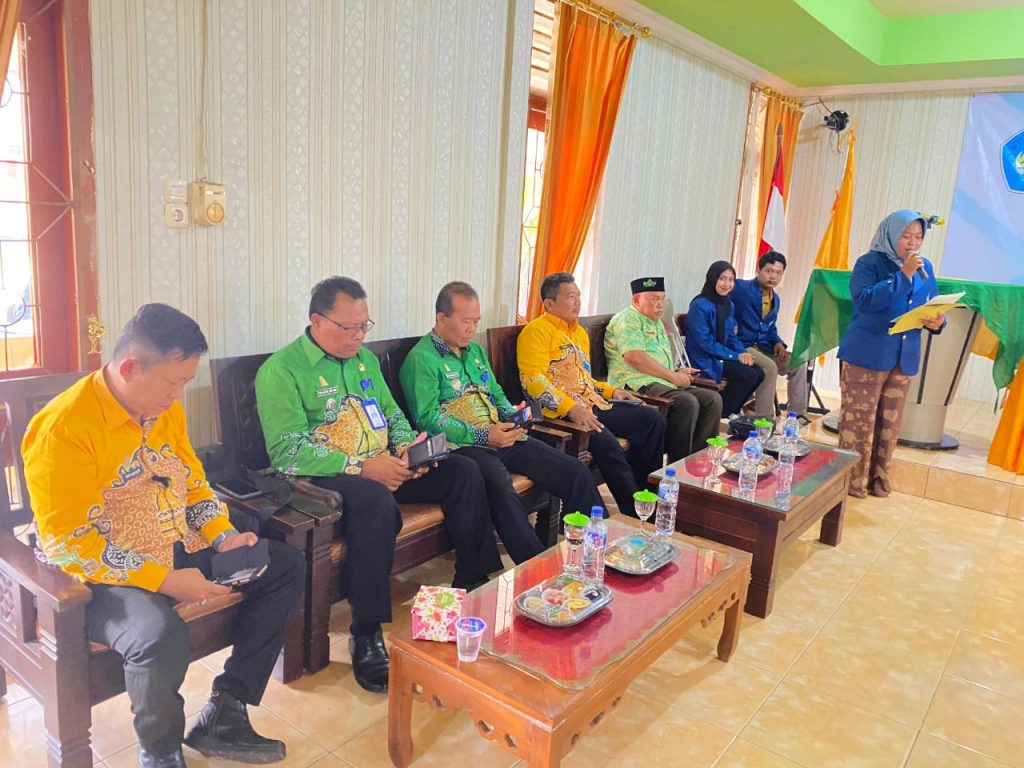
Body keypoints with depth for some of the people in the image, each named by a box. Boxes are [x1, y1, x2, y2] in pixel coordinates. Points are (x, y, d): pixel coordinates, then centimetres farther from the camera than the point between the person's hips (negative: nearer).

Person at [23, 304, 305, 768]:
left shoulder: (166, 409, 3)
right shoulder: (64, 428, -21)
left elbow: (193, 482, 15)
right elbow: (68, 545, -24)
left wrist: (223, 537, -2)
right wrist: (166, 581, -26)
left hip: (177, 553, 8)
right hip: (100, 574, -8)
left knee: (287, 568, 2)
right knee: (162, 635, -37)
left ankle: (223, 715, 4)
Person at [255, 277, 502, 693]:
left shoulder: (365, 359, 14)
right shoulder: (281, 370, -10)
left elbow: (393, 414, 21)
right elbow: (286, 452, -19)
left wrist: (406, 446, -3)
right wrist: (361, 467, -25)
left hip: (383, 466, 8)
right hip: (327, 476, -8)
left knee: (464, 471, -3)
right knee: (376, 502, -39)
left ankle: (474, 585, 9)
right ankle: (366, 636, -27)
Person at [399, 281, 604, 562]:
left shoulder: (475, 351, 20)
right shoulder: (421, 359, -6)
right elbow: (428, 419, -13)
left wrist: (512, 413, 3)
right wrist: (483, 436, -19)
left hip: (500, 438, 8)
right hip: (461, 446, -8)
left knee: (575, 471, -5)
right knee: (501, 489, -38)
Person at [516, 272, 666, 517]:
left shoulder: (580, 332, 23)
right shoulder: (537, 331, -7)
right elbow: (535, 380, -18)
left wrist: (611, 391, 15)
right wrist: (571, 408, -27)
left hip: (591, 404, 10)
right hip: (561, 412, -9)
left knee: (652, 419, 2)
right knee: (607, 444, -31)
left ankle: (644, 491, 10)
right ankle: (636, 515, -16)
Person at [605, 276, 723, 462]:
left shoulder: (656, 321, 26)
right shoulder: (628, 319, -5)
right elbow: (634, 357, -19)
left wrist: (678, 371, 9)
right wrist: (673, 376, -14)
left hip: (663, 382, 10)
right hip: (637, 384, -10)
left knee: (713, 399, -6)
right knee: (687, 402, -30)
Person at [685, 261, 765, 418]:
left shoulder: (728, 305, 10)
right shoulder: (700, 305, -16)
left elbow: (731, 336, 14)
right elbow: (705, 342, -20)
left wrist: (743, 353, -7)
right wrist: (735, 356, -18)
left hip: (721, 356, 8)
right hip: (703, 359, -8)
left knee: (759, 373, -6)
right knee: (748, 375, -20)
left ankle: (731, 410, 11)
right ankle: (719, 414, -3)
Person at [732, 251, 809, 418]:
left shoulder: (775, 299, 14)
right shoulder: (740, 288, -13)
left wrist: (778, 344, 0)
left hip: (762, 347, 9)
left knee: (798, 364, 1)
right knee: (770, 367, -30)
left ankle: (797, 414, 6)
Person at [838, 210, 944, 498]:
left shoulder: (925, 268, 11)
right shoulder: (870, 263, -7)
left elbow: (934, 307, 15)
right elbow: (864, 300, -22)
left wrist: (937, 322, -8)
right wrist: (903, 275, -23)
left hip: (904, 357, 6)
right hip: (866, 354, -6)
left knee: (889, 421, 11)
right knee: (859, 418, -2)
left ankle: (879, 476, 23)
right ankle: (852, 477, 8)